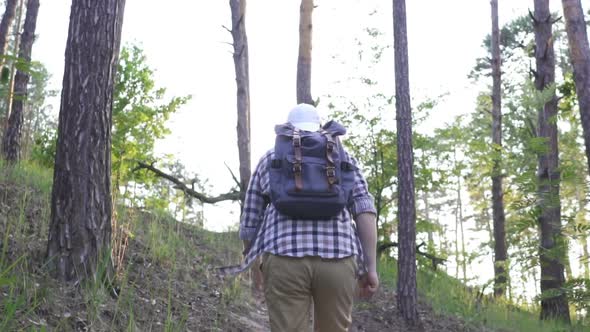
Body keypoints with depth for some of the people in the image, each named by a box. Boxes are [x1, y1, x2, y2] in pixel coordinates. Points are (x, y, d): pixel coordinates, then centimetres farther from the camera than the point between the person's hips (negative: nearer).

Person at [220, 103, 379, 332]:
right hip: (337, 259, 1)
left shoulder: (269, 160, 19)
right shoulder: (341, 154, 18)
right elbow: (363, 208, 3)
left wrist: (254, 266, 34)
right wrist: (371, 266, 0)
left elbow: (249, 224, 18)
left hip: (285, 259, -1)